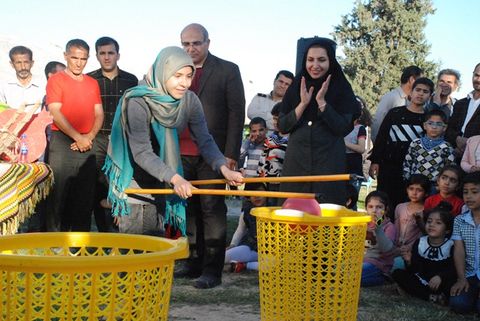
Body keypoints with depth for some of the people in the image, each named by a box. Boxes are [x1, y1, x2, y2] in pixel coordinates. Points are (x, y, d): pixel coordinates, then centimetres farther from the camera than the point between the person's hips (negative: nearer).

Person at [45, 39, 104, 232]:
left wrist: (90, 136, -6)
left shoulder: (92, 83, 16)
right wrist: (78, 137, -15)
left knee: (85, 196, 6)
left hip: (87, 145, 5)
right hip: (63, 143, -5)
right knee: (59, 194, -6)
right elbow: (56, 114, -9)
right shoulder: (56, 80, 0)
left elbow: (99, 114, 12)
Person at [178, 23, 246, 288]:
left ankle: (212, 269, 1)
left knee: (212, 211, -3)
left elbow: (236, 113, -3)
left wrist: (231, 154, -10)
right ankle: (194, 262, 19)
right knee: (190, 210, 9)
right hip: (181, 154, 4)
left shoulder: (227, 70, 0)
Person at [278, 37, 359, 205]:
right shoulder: (296, 87, 8)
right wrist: (303, 104, -8)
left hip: (329, 164, -2)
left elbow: (344, 128, -8)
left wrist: (321, 102, -13)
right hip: (296, 162, 2)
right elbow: (282, 126, 4)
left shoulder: (341, 88, 0)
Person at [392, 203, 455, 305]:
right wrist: (409, 262, -22)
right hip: (420, 280, 5)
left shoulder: (451, 246, -7)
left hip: (439, 284, -5)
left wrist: (440, 277, -34)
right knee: (397, 273, -16)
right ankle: (432, 297, -22)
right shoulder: (420, 243, 2)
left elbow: (454, 269, -16)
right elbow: (414, 269, 0)